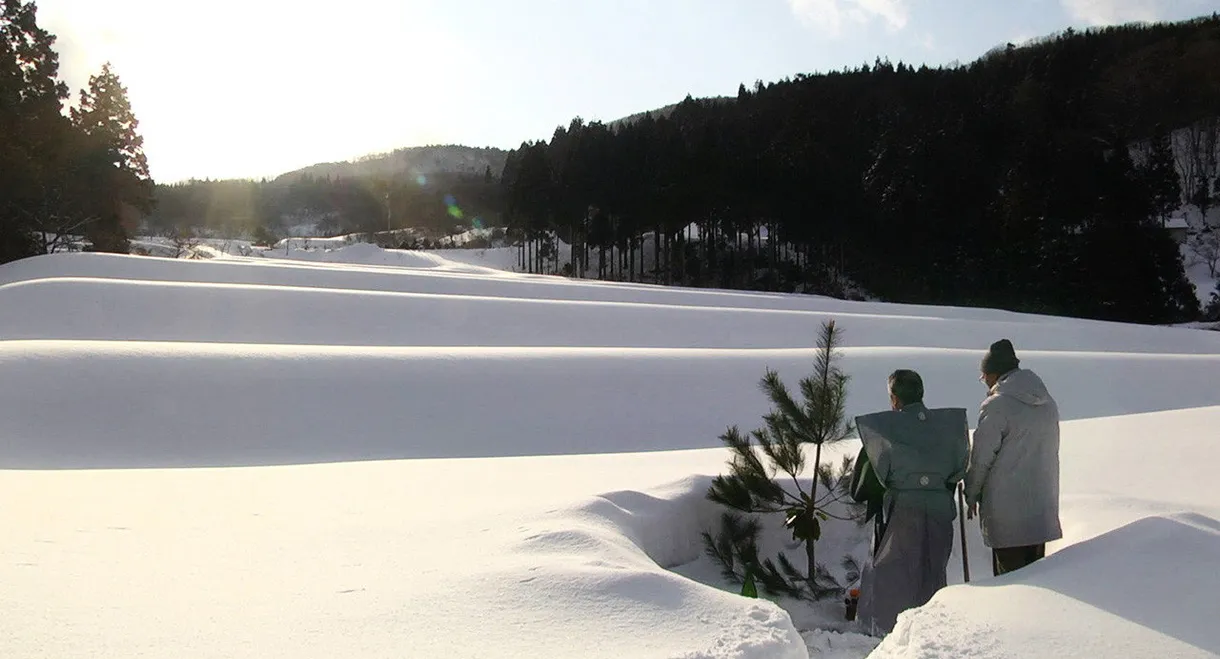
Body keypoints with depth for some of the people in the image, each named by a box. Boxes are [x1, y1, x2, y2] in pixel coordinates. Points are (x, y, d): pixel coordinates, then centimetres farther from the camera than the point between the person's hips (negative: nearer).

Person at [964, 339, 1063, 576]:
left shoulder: (996, 406, -14)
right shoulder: (1048, 403, 10)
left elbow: (981, 459, -12)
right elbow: (1051, 451, 15)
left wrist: (971, 495, 2)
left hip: (1007, 508, -7)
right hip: (1043, 505, 7)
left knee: (1010, 574, 0)